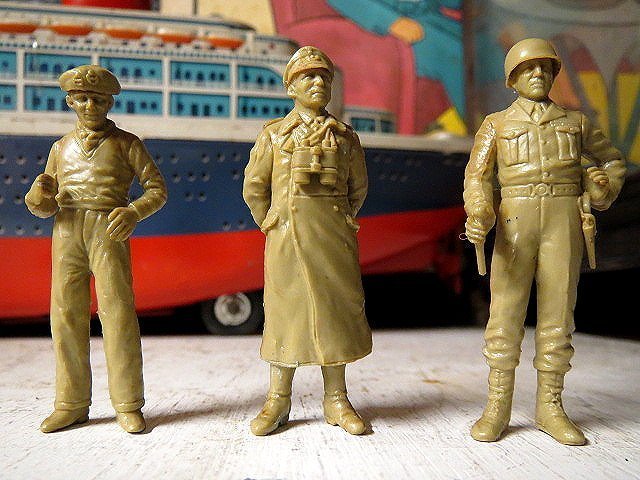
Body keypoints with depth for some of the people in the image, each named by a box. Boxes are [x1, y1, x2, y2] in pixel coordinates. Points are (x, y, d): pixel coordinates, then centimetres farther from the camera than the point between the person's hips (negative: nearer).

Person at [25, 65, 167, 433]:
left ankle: (128, 405, 2)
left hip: (108, 231, -3)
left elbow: (158, 188, 5)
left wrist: (134, 212, -14)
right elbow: (43, 206, 19)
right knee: (66, 315, 2)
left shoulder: (126, 143, 11)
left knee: (118, 313, -7)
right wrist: (39, 196, -5)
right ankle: (72, 404, 13)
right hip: (66, 232, 4)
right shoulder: (62, 147, 20)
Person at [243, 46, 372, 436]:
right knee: (285, 309, 1)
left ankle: (337, 400, 15)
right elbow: (254, 188, 10)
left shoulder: (346, 137, 12)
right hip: (287, 237, -1)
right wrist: (273, 226, 10)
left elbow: (357, 190, 19)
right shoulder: (274, 134, 8)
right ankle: (279, 401, 13)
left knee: (335, 307, 2)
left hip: (334, 237, 1)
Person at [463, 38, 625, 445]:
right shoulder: (497, 124, 10)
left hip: (564, 224, 2)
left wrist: (602, 195, 7)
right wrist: (479, 218, -19)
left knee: (557, 313, 1)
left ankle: (550, 408, 10)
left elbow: (612, 161, 26)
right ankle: (498, 408, 3)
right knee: (506, 313, -5)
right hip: (516, 224, -1)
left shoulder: (575, 121, 15)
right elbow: (478, 178, 0)